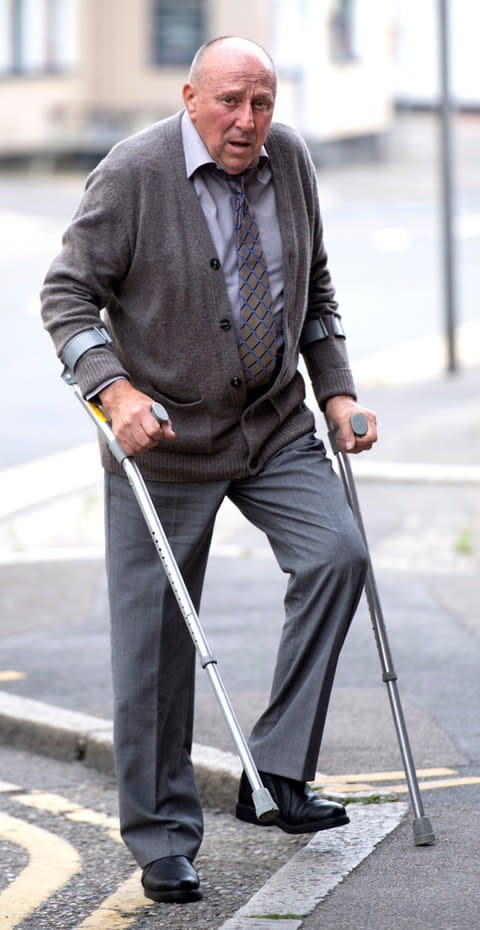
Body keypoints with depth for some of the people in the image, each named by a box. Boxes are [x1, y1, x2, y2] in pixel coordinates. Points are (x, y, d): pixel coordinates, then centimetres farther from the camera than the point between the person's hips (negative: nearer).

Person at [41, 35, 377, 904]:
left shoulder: (289, 158, 2)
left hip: (277, 425, 4)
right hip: (165, 439, -4)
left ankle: (277, 769, -7)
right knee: (155, 638, -1)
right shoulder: (133, 173, -15)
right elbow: (67, 294, -12)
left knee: (336, 552, -17)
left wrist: (337, 390, 6)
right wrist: (116, 390, -27)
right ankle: (162, 842, 12)